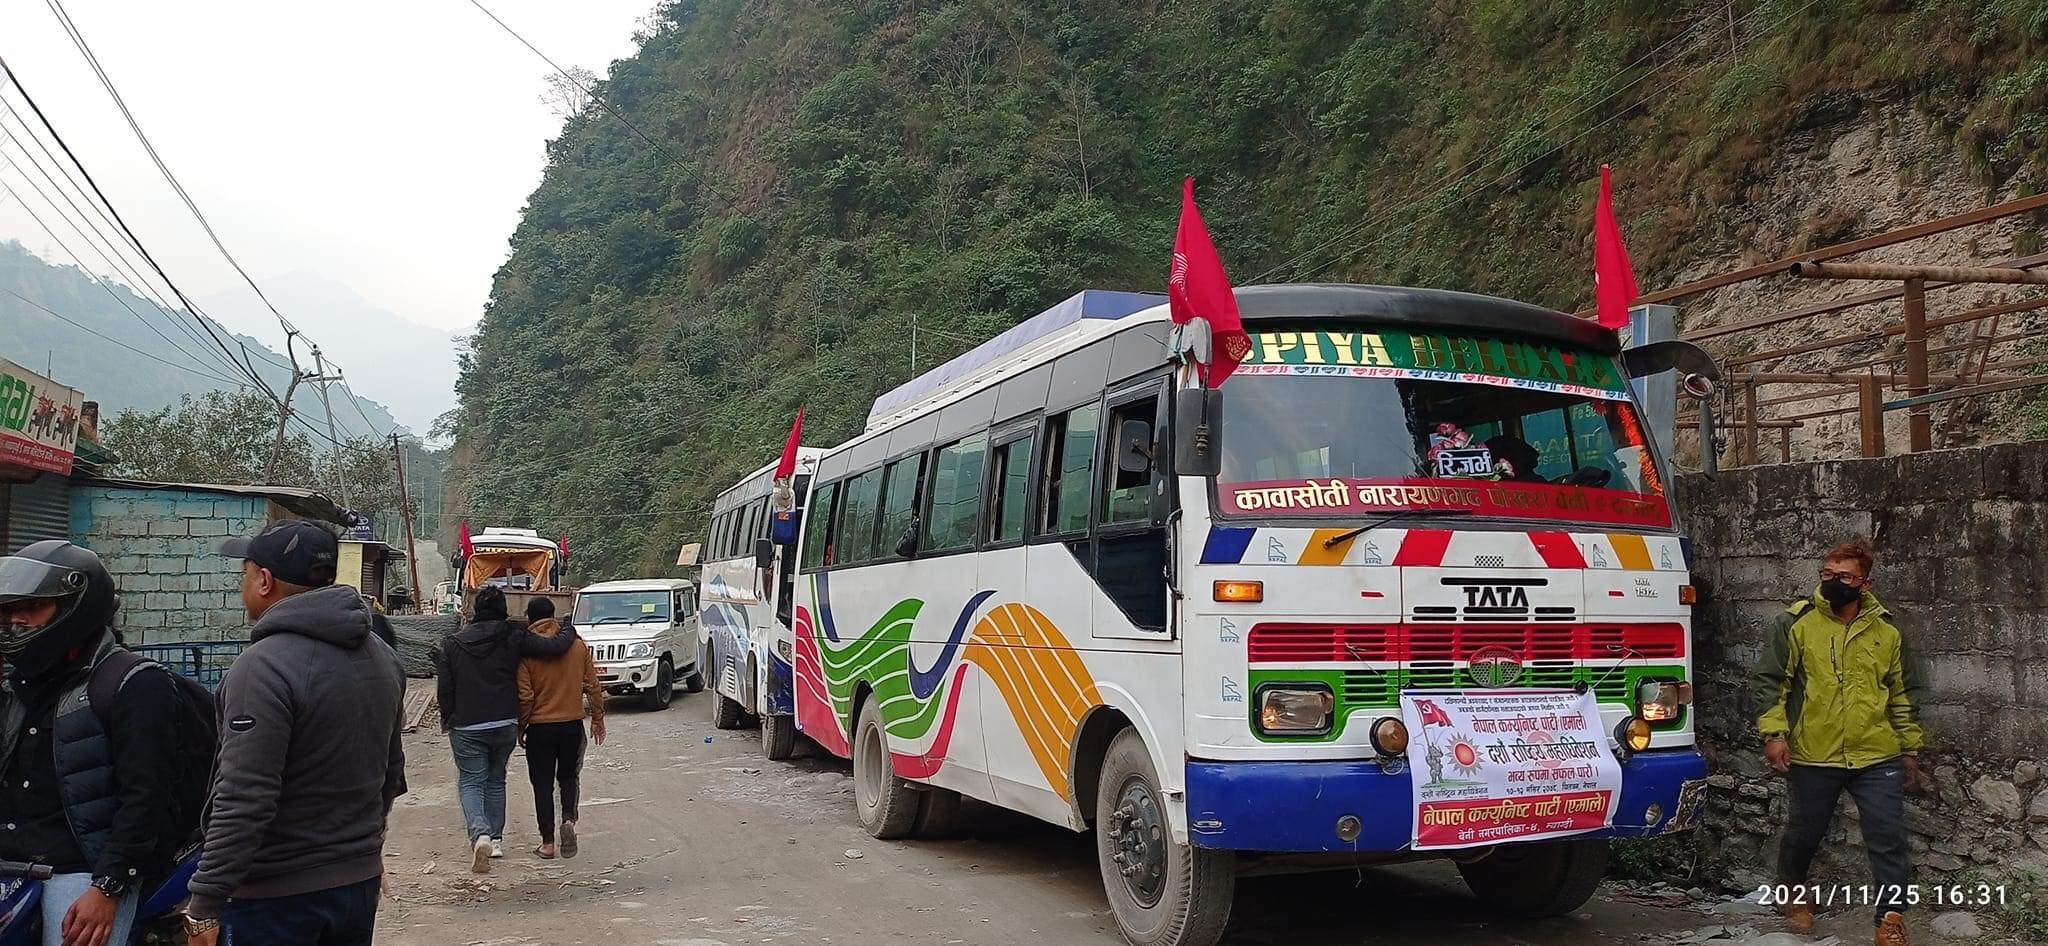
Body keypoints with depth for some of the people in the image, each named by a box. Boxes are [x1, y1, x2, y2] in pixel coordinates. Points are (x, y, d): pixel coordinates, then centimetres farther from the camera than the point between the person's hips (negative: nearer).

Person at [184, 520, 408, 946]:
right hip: (361, 882, 7)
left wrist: (204, 904, -18)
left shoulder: (264, 667, -19)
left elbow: (244, 801, -23)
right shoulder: (382, 657, 6)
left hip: (275, 898, -7)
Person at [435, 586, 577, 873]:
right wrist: (570, 631, 11)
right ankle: (495, 839, 20)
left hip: (466, 728, -1)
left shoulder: (452, 643, 0)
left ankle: (480, 833, -19)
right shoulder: (514, 637, -4)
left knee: (470, 781, 6)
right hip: (505, 724, 1)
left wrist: (448, 720, 16)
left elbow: (445, 688, 1)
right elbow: (554, 646, -10)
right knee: (496, 779, 19)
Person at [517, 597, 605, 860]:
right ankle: (569, 819, -4)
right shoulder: (577, 646, -1)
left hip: (540, 727, -3)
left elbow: (525, 696, -11)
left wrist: (521, 727, 3)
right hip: (572, 723, 3)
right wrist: (598, 718, 14)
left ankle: (547, 843, 10)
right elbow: (592, 685, 3)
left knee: (543, 784, 8)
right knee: (568, 776, 20)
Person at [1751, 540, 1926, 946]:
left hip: (1877, 757, 1)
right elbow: (1771, 680, -2)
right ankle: (1795, 894, 39)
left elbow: (1904, 693, 14)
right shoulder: (1796, 622, -4)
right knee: (1805, 833, 14)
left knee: (1888, 840, 0)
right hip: (1813, 757, -1)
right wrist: (1774, 732, -11)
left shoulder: (1886, 628, 5)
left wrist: (1910, 749, 14)